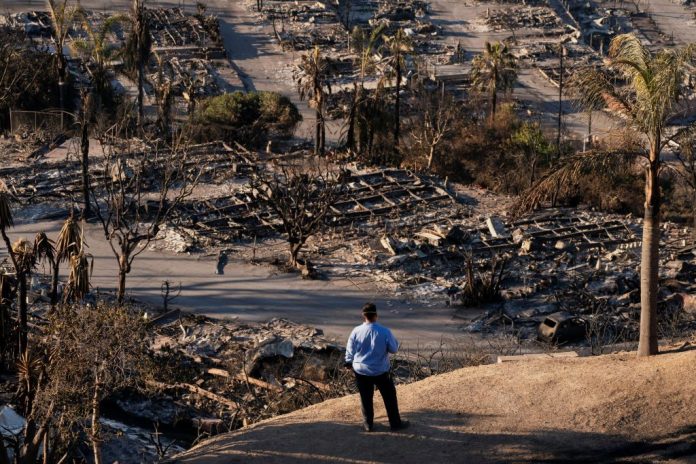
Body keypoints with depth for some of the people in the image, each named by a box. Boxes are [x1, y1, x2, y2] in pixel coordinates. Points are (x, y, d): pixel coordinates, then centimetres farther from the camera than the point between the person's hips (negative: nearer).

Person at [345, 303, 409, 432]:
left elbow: (350, 350, 0)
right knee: (390, 397, 14)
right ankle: (395, 423, 21)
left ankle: (368, 424, 22)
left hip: (361, 371, 2)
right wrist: (394, 340, 12)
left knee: (366, 398, 16)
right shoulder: (384, 332, -18)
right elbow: (394, 349, -7)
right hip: (380, 371, -2)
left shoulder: (356, 331, -12)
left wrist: (349, 362, 18)